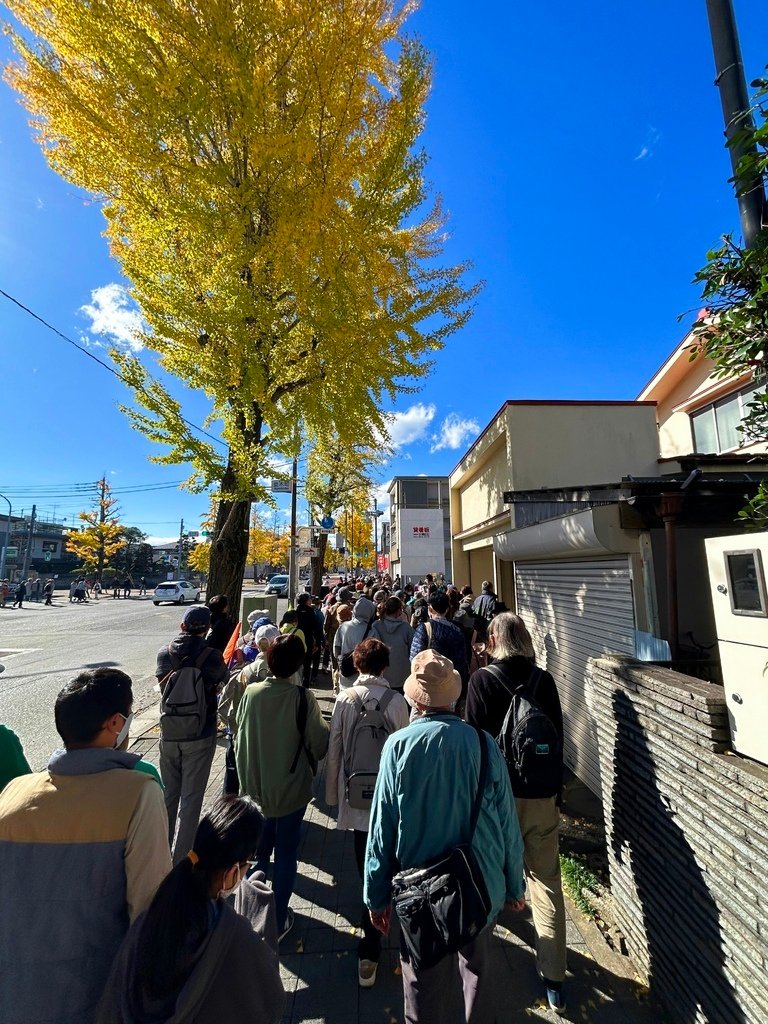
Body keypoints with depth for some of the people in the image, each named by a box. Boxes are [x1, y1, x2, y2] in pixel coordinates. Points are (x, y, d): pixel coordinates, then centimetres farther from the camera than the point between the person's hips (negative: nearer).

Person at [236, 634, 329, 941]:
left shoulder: (251, 693, -15)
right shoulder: (303, 697, -24)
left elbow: (239, 738, -3)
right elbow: (319, 742, -16)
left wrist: (245, 775, 14)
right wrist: (310, 760, 7)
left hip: (255, 788, 3)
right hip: (291, 789, -3)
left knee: (258, 850, 26)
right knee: (286, 853, 18)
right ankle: (278, 921, 33)